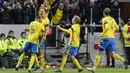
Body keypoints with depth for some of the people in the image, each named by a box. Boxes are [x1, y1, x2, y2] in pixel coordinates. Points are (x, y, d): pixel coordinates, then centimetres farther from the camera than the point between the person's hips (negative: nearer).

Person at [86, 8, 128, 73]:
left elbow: (107, 27, -22)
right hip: (113, 38, 6)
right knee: (112, 54, 11)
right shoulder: (112, 19, 15)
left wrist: (102, 34, -11)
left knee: (99, 53, 1)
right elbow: (117, 28, 19)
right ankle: (123, 60, -13)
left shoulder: (104, 19, -6)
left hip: (107, 37, -6)